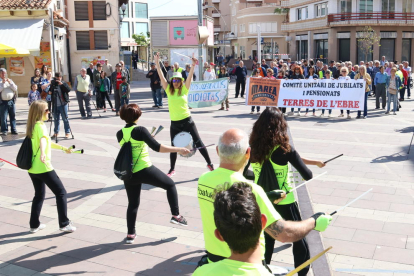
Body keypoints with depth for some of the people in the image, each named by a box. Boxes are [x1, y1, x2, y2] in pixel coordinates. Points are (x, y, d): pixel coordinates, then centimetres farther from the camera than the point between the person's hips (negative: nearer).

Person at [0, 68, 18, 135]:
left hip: (11, 101, 3)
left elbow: (15, 88, 4)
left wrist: (10, 83, -7)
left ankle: (13, 130, 13)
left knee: (13, 116, 6)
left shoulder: (10, 80, 15)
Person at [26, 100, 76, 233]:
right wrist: (43, 153, -54)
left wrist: (63, 148, 31)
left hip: (32, 168, 9)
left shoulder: (32, 126, 13)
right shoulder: (40, 125, -14)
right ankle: (64, 224, 3)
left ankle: (34, 224, 24)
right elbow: (43, 140, -37)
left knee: (39, 195, 21)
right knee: (61, 193, 1)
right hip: (43, 168, -9)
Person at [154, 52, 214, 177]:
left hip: (187, 121, -1)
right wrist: (157, 63, -12)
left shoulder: (184, 89, -1)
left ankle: (209, 164, 17)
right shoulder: (169, 90, 2)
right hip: (174, 123, 2)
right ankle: (172, 169, 28)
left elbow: (189, 77, -13)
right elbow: (161, 76, -4)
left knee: (198, 143, 2)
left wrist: (193, 66, -27)